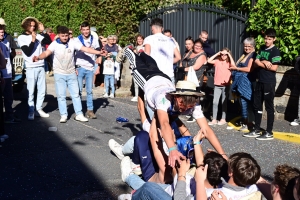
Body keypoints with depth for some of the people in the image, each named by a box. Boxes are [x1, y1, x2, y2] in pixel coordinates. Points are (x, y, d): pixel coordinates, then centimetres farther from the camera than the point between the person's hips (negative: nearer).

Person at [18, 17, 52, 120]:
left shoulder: (38, 36, 8)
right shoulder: (21, 38, -2)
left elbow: (49, 42, -3)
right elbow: (28, 52, -11)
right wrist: (33, 40, -12)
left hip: (41, 66, 5)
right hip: (31, 68, -4)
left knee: (42, 89, 9)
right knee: (31, 91, -3)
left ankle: (39, 109, 19)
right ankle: (31, 111, 4)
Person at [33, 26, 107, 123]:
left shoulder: (73, 42, -7)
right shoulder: (54, 44, -11)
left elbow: (85, 49, -12)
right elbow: (46, 53, -24)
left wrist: (99, 52, -21)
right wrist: (38, 57, -45)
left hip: (71, 73, 2)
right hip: (59, 74, -2)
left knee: (76, 94, 7)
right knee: (61, 95, 4)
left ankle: (79, 114, 15)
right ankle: (63, 115, 14)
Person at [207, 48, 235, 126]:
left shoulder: (229, 63, 2)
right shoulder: (217, 61, 7)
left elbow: (233, 65, -19)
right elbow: (209, 61, -4)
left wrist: (229, 55, -10)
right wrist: (217, 54, -1)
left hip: (225, 85, -2)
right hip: (217, 85, 2)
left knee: (224, 102, 8)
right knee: (215, 102, -1)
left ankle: (223, 119, 17)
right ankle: (214, 119, 4)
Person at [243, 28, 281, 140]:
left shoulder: (275, 51, -9)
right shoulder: (262, 49, 13)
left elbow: (274, 68, -16)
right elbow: (256, 61, 5)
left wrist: (261, 63, -8)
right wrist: (265, 62, -14)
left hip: (269, 83, -7)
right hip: (260, 81, 7)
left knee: (269, 107, -1)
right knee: (257, 105, 11)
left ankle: (269, 133, 6)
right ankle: (257, 130, 21)